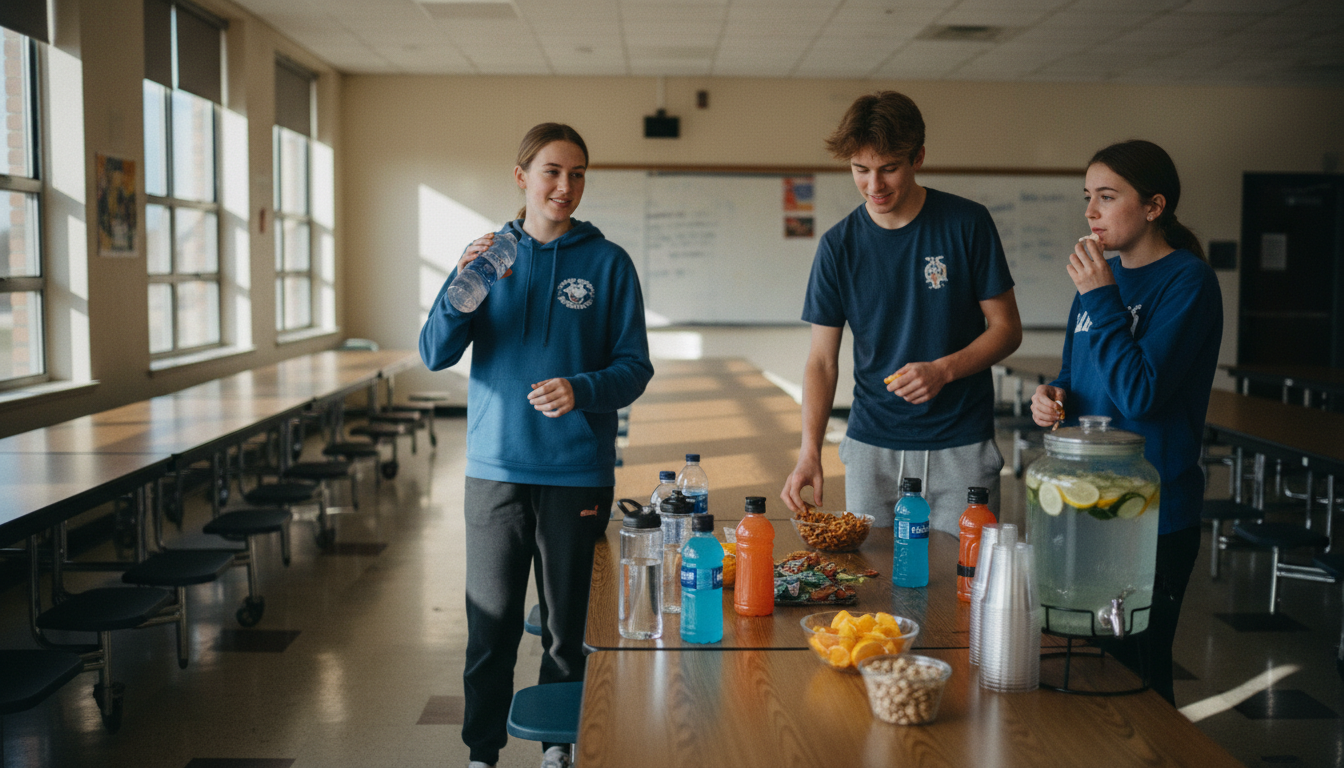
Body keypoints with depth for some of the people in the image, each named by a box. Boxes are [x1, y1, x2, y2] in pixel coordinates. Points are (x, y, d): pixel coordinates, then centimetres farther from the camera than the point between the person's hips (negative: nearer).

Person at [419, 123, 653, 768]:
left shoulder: (607, 263, 1)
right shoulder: (490, 254, 7)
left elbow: (634, 368, -1)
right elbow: (435, 355, 0)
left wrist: (582, 390, -20)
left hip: (577, 473, -1)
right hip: (494, 471, 1)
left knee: (568, 628, 10)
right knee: (489, 627, 6)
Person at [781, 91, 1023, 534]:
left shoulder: (967, 224, -4)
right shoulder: (838, 245, 0)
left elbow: (1007, 328, 1)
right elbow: (822, 361, 0)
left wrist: (942, 370, -18)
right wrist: (809, 451, -14)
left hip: (961, 448, -1)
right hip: (871, 448, 2)